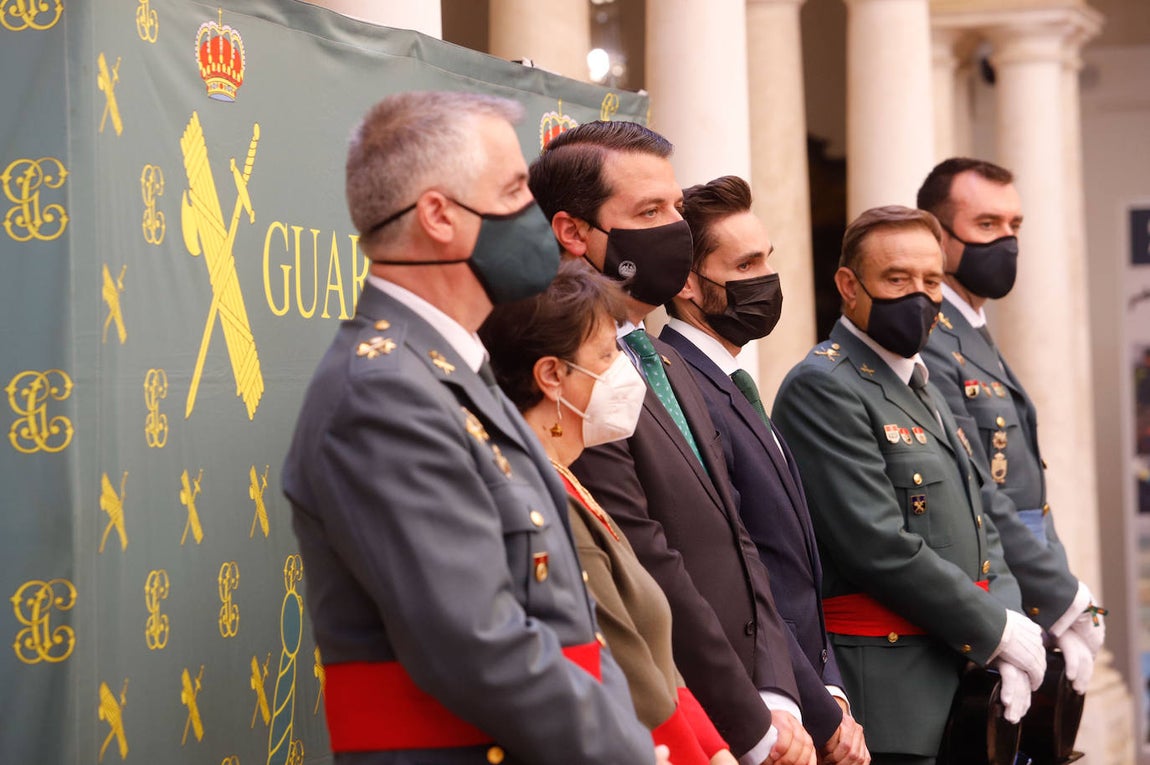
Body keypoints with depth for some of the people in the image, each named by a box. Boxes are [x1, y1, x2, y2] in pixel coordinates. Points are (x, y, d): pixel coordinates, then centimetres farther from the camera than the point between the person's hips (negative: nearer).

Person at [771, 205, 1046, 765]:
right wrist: (997, 630, -12)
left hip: (965, 687, 9)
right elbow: (880, 548, -19)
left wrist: (1009, 648, 0)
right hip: (890, 699, -8)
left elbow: (978, 533, 16)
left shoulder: (921, 389, 18)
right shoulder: (822, 389, -12)